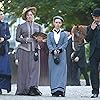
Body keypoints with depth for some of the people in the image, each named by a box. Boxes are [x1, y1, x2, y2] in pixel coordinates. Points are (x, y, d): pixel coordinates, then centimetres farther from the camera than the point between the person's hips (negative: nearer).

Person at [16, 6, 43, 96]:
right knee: (24, 69, -2)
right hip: (24, 49, -2)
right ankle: (22, 89, 2)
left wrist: (39, 39, -10)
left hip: (35, 49, 2)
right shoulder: (21, 26, 8)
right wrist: (25, 40, -11)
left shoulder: (38, 26, 14)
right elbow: (17, 38, 6)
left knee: (34, 68, -8)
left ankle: (33, 88, -11)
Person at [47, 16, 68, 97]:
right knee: (53, 72, -2)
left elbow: (65, 43, 1)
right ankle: (54, 91, 0)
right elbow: (49, 44, 3)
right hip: (52, 55, 1)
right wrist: (53, 51, -15)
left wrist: (59, 50, -15)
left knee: (61, 71, -10)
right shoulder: (50, 34, 13)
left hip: (62, 55, -1)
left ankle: (61, 90, -15)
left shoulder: (64, 34, 11)